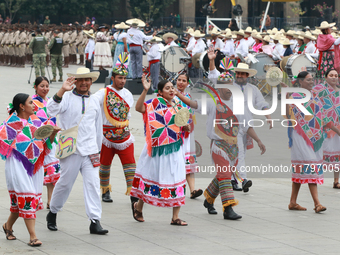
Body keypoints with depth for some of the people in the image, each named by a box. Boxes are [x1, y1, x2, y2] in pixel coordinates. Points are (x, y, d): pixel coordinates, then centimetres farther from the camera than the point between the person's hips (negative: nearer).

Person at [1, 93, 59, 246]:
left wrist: (53, 133, -7)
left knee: (20, 199, 11)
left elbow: (47, 142, 10)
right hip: (18, 165, -6)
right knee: (26, 198, -10)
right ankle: (33, 236, -10)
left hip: (35, 164, 6)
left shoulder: (36, 121, 10)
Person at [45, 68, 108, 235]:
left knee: (93, 184, -5)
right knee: (65, 183, 3)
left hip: (90, 151, 3)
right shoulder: (67, 97, 0)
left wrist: (97, 149, 22)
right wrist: (62, 91, -31)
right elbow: (51, 110, -20)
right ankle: (52, 213, 25)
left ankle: (95, 221, -6)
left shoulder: (95, 102, 14)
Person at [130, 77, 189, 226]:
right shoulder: (156, 102, -6)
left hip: (175, 149, 5)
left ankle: (175, 217, 4)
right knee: (153, 176, 5)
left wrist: (186, 127, -1)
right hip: (158, 149, -5)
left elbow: (183, 127, 22)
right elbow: (139, 108, -22)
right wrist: (145, 91, -31)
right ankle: (138, 206, 29)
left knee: (177, 180, 0)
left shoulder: (178, 106, 13)